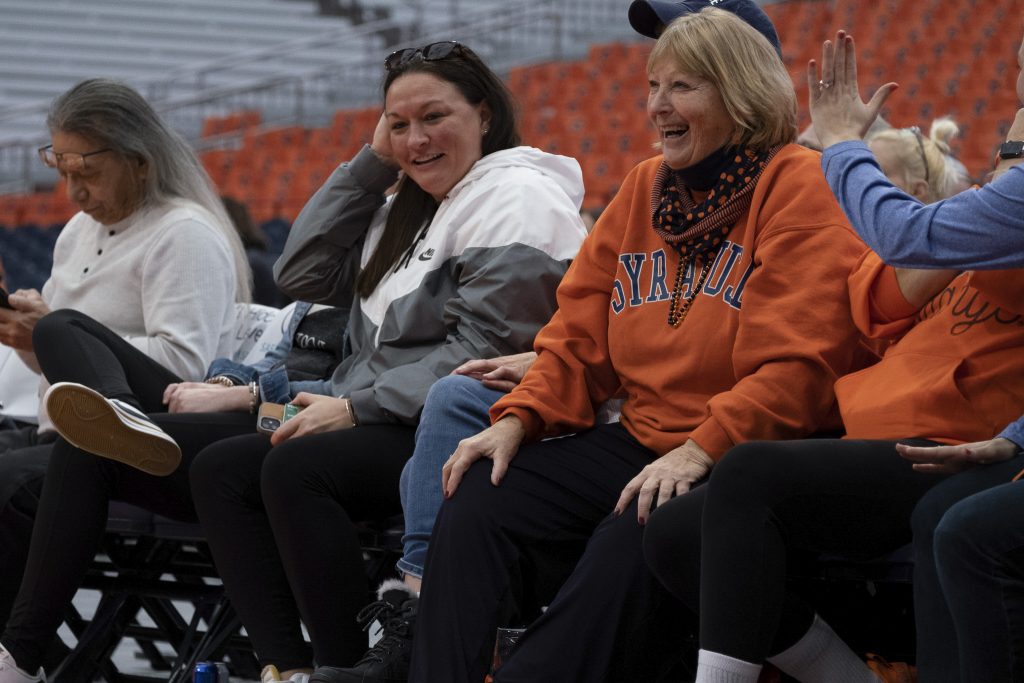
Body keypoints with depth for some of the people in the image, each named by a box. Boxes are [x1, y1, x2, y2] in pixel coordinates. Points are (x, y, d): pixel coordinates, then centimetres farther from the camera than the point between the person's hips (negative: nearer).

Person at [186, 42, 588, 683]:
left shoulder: (517, 198, -7)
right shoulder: (412, 207, 22)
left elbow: (483, 349, -17)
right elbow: (303, 274, 17)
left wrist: (356, 407, -17)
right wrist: (373, 165, 12)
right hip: (382, 428, 10)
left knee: (294, 467, -29)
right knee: (221, 468, -4)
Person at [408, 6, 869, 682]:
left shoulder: (798, 188, -6)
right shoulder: (643, 188, 17)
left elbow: (794, 365, -15)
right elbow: (580, 340, 17)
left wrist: (700, 450, -24)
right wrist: (516, 421, 0)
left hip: (742, 452, -7)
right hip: (639, 441, 7)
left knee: (637, 539, -35)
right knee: (476, 504, -12)